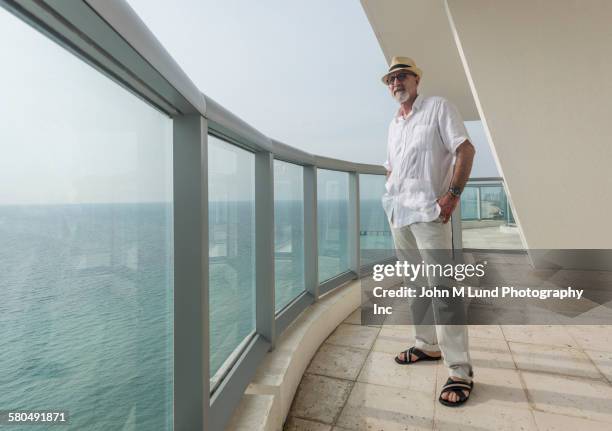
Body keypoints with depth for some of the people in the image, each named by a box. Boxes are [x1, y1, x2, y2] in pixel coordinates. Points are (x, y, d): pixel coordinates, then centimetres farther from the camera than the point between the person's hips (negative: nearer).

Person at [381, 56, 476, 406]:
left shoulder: (439, 107, 1)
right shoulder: (393, 124, 20)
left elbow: (465, 149, -8)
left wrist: (453, 193, -17)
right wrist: (392, 196, 13)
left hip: (428, 213, -7)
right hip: (398, 215, 7)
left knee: (441, 287, -10)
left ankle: (460, 370, -1)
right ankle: (428, 345, 27)